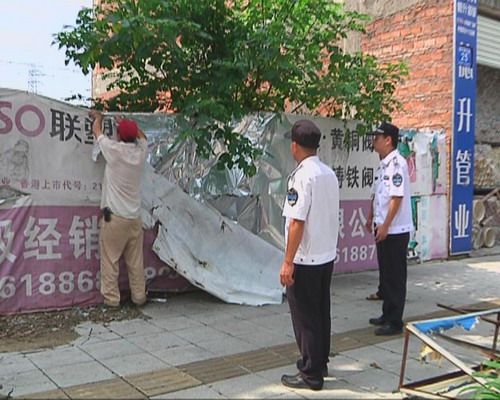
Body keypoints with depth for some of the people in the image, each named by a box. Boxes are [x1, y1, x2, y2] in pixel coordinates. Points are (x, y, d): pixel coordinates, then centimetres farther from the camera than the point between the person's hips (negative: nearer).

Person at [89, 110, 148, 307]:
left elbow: (96, 131, 8)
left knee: (110, 260, 4)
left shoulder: (115, 150, -10)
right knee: (136, 261, 11)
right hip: (135, 217, 5)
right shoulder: (141, 152, 1)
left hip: (114, 217, -4)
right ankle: (138, 296, 18)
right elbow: (142, 136, 25)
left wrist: (98, 117, 28)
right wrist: (124, 122, 36)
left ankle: (111, 297, 8)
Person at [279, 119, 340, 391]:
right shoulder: (330, 174, 6)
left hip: (305, 260, -8)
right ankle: (319, 362, 32)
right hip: (327, 256, 8)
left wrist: (288, 262, -18)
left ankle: (311, 375, 13)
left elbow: (297, 222, -22)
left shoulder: (303, 176, -18)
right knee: (321, 312, 18)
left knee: (305, 317, 3)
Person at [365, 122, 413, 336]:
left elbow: (397, 197, -22)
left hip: (395, 230, -9)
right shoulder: (383, 164, 13)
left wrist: (385, 226, -22)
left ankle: (395, 322, 8)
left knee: (395, 277, -1)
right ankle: (387, 315, 29)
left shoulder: (397, 163, -17)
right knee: (385, 274, 17)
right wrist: (371, 218, 19)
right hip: (383, 229, 9)